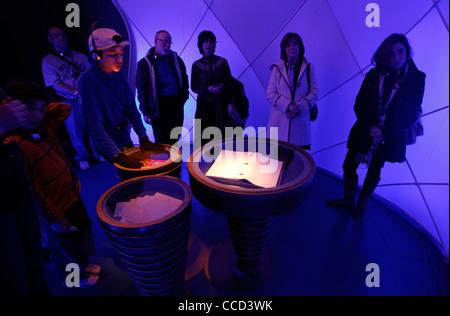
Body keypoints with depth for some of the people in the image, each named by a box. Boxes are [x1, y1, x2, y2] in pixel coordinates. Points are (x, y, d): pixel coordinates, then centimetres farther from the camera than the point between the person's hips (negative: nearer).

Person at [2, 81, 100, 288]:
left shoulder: (44, 127, -4)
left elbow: (65, 109, 12)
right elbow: (30, 188, -25)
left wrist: (43, 108, -6)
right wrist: (54, 218, -19)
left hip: (72, 196, 8)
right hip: (54, 208, -8)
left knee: (83, 231, 27)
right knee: (65, 248, 18)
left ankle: (83, 265, 54)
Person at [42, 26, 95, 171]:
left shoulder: (79, 56, 8)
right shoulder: (48, 61, 0)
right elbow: (56, 84, -8)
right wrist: (77, 93, -18)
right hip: (69, 103, -2)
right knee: (76, 132, 6)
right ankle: (83, 157, 24)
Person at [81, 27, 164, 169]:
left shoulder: (119, 76, 1)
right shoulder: (89, 80, -20)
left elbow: (132, 109, 1)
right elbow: (95, 126, -26)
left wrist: (143, 138, -9)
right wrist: (117, 155, -32)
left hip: (126, 141, 6)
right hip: (108, 148, -6)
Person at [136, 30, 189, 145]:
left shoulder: (177, 60, 10)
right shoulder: (144, 63, 0)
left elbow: (184, 80, 17)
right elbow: (141, 90, -1)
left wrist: (183, 97, 3)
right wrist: (145, 112, -5)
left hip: (176, 104, 4)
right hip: (158, 106, -3)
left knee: (174, 140, 9)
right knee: (161, 141, -1)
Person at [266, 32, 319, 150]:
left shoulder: (308, 68, 9)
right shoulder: (277, 68, 6)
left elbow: (314, 92, 6)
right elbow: (270, 94, 2)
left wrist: (300, 108, -10)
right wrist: (288, 105, -12)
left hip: (300, 121, 1)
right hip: (279, 122, 0)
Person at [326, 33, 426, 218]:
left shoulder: (416, 79, -5)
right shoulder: (374, 75, -2)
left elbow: (410, 114, -7)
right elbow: (360, 104, -3)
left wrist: (384, 132, -17)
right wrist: (370, 127, -16)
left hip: (389, 137, -1)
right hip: (365, 132, 2)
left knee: (374, 171, 13)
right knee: (349, 166, 4)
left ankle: (362, 203, 32)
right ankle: (347, 201, 25)